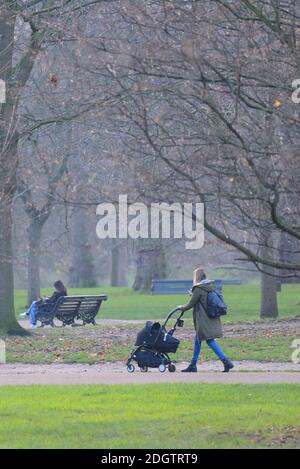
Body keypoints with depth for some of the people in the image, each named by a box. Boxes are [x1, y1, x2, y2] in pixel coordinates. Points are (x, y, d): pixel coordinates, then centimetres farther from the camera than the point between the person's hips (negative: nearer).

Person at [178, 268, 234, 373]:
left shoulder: (198, 289, -14)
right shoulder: (211, 286, 10)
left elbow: (191, 304, -9)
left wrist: (181, 308, 9)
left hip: (204, 320, -9)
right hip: (212, 319, 9)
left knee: (210, 341, -6)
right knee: (197, 340, 15)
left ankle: (226, 362, -13)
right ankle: (193, 365, 19)